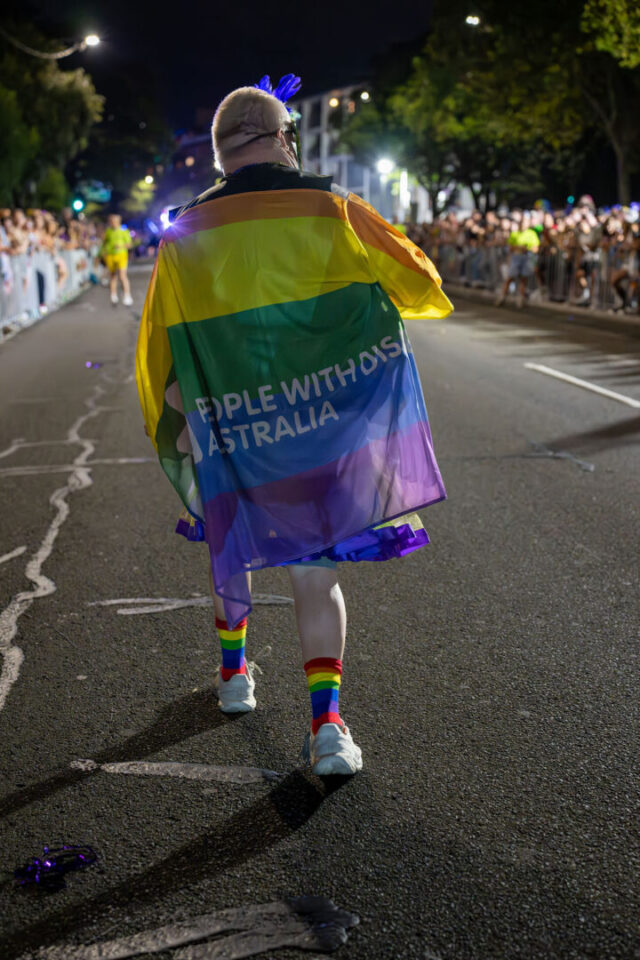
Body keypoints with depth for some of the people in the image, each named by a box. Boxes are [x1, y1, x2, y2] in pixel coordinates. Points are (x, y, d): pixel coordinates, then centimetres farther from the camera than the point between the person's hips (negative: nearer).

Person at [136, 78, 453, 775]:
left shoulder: (185, 239, -2)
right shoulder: (333, 214, -6)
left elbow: (160, 356, 3)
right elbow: (420, 285, 7)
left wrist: (177, 429, 17)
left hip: (228, 437, 2)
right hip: (324, 432, -1)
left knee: (232, 551, 23)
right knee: (315, 571, 6)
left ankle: (233, 673, 42)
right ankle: (326, 722, -2)